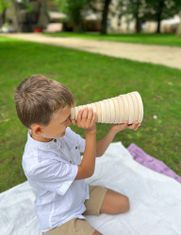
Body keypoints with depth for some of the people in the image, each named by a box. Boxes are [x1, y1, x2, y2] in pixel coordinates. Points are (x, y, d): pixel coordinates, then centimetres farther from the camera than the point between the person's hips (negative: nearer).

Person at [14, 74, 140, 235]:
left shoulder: (60, 131, -17)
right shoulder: (37, 164, -38)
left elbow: (96, 152, -5)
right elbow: (87, 171, -24)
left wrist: (115, 129, -19)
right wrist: (91, 132, -32)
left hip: (80, 193, 7)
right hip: (60, 218, -6)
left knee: (123, 204, 10)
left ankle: (82, 206, 15)